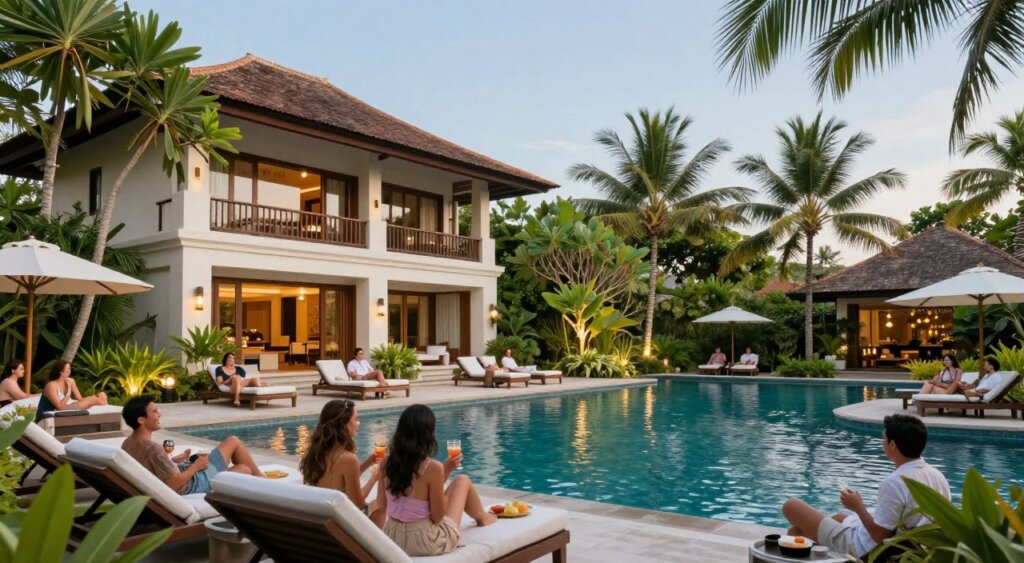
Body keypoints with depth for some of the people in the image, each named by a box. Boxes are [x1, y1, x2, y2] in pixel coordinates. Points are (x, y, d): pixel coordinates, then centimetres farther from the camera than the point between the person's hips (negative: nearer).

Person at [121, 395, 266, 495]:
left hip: (185, 474, 9)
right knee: (233, 442, 4)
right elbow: (174, 483, -27)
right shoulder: (152, 448, -30)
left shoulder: (127, 443, -1)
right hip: (193, 482, -9)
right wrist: (196, 466, -13)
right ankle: (261, 479, 25)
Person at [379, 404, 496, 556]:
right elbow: (438, 517, -15)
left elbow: (383, 506, 5)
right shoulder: (433, 468, -24)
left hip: (394, 538, 5)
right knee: (462, 481, 17)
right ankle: (482, 518, 45)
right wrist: (446, 472, -8)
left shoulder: (386, 462, -8)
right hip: (428, 542, -5)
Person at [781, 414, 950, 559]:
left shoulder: (894, 482, -30)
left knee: (791, 506, 0)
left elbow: (879, 536, -27)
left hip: (863, 549, -9)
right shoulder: (938, 476, -6)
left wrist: (859, 507, -12)